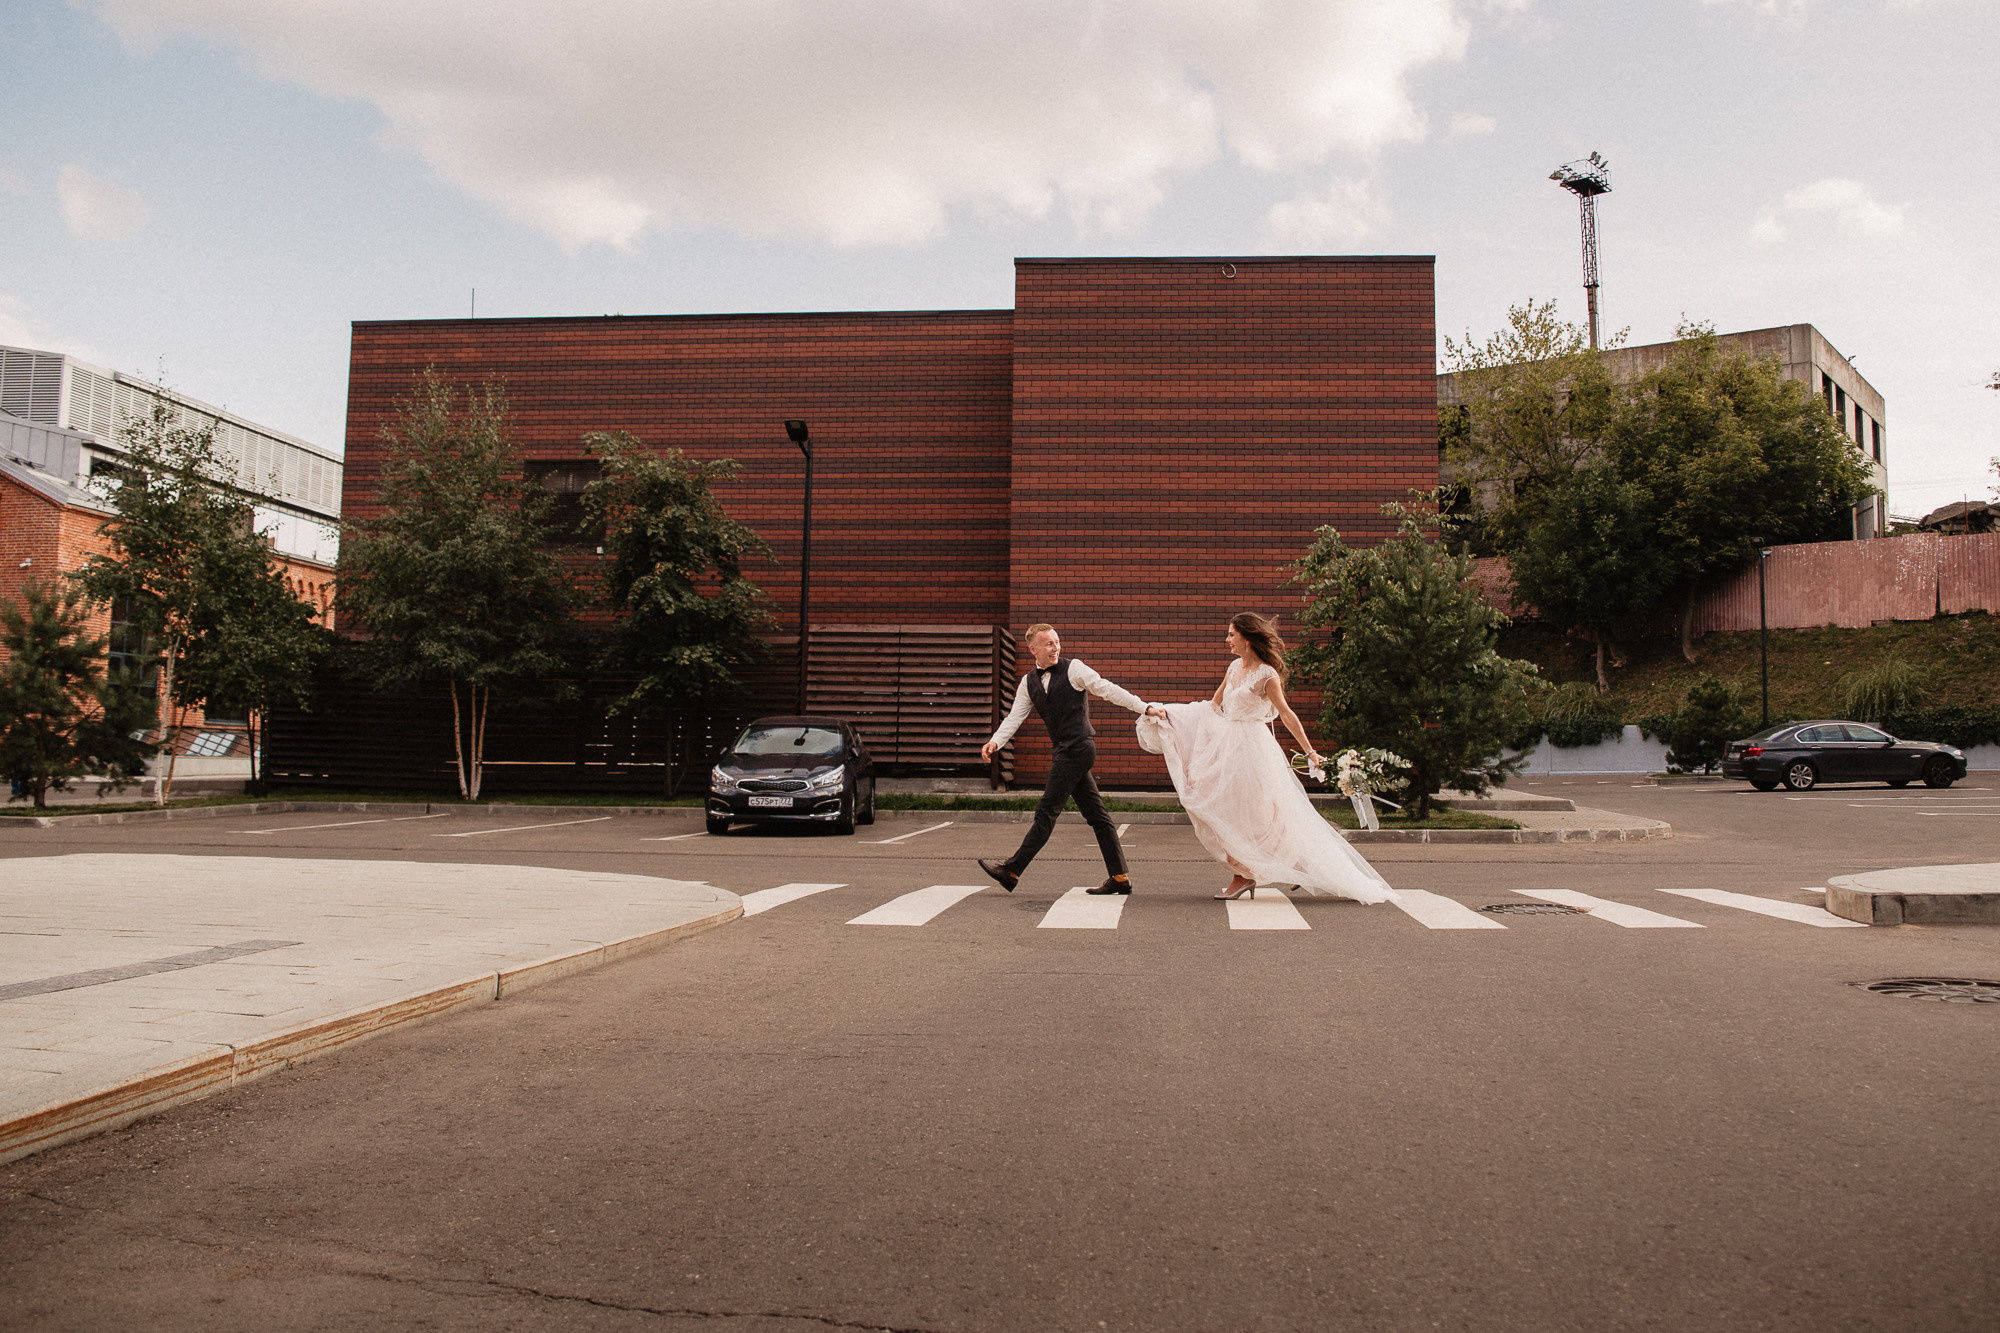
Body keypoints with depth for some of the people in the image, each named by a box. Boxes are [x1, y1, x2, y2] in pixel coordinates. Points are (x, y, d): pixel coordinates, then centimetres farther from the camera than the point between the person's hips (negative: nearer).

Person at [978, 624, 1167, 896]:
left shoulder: (1073, 668, -4)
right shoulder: (1028, 683, 14)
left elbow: (1109, 690, -7)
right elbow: (1015, 717, 7)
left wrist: (1145, 707, -14)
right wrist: (996, 741, -11)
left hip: (1077, 749, -7)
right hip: (1066, 751, 7)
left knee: (1047, 811, -3)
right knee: (1095, 814, 8)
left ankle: (1011, 871, 1)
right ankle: (1120, 877, 11)